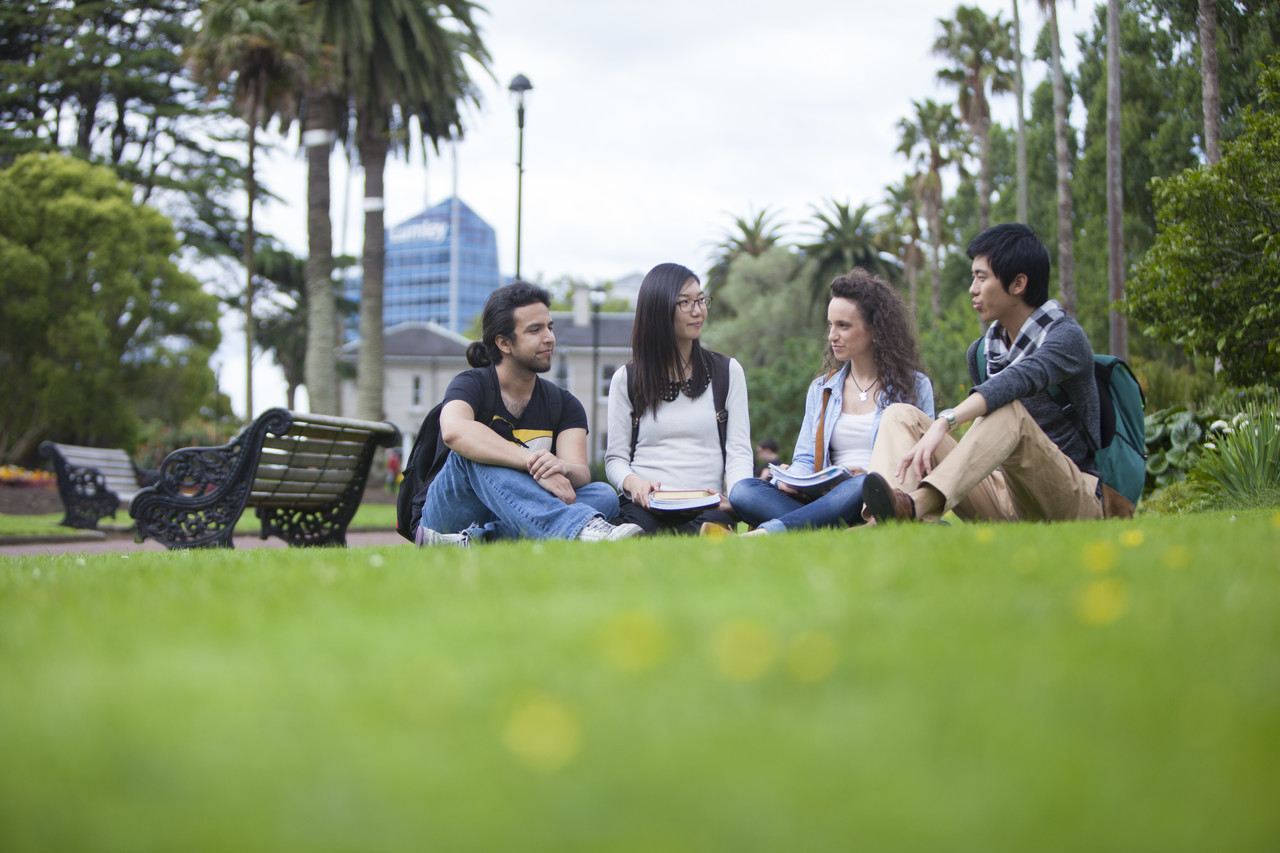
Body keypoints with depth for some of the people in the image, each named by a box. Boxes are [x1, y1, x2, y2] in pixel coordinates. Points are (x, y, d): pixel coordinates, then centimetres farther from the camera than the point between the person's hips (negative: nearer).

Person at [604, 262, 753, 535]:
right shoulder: (626, 379, 14)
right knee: (638, 523, -40)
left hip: (706, 509, 1)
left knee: (716, 523, -39)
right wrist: (632, 481, -13)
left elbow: (739, 450, 8)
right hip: (647, 507, -1)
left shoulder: (728, 372, 16)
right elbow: (615, 458, 13)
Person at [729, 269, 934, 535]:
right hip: (826, 499, 4)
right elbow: (805, 459, 18)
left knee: (861, 487, -42)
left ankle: (763, 534, -48)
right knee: (743, 491, -24)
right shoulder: (821, 389, 24)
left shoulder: (915, 387, 11)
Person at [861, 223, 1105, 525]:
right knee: (901, 416, -6)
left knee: (1008, 411, -33)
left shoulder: (1066, 336, -10)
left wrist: (945, 422, -44)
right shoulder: (982, 352, 14)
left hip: (1072, 500, -6)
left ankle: (918, 505, -53)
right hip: (1004, 495, 7)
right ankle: (886, 522, -38)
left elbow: (1019, 380, -32)